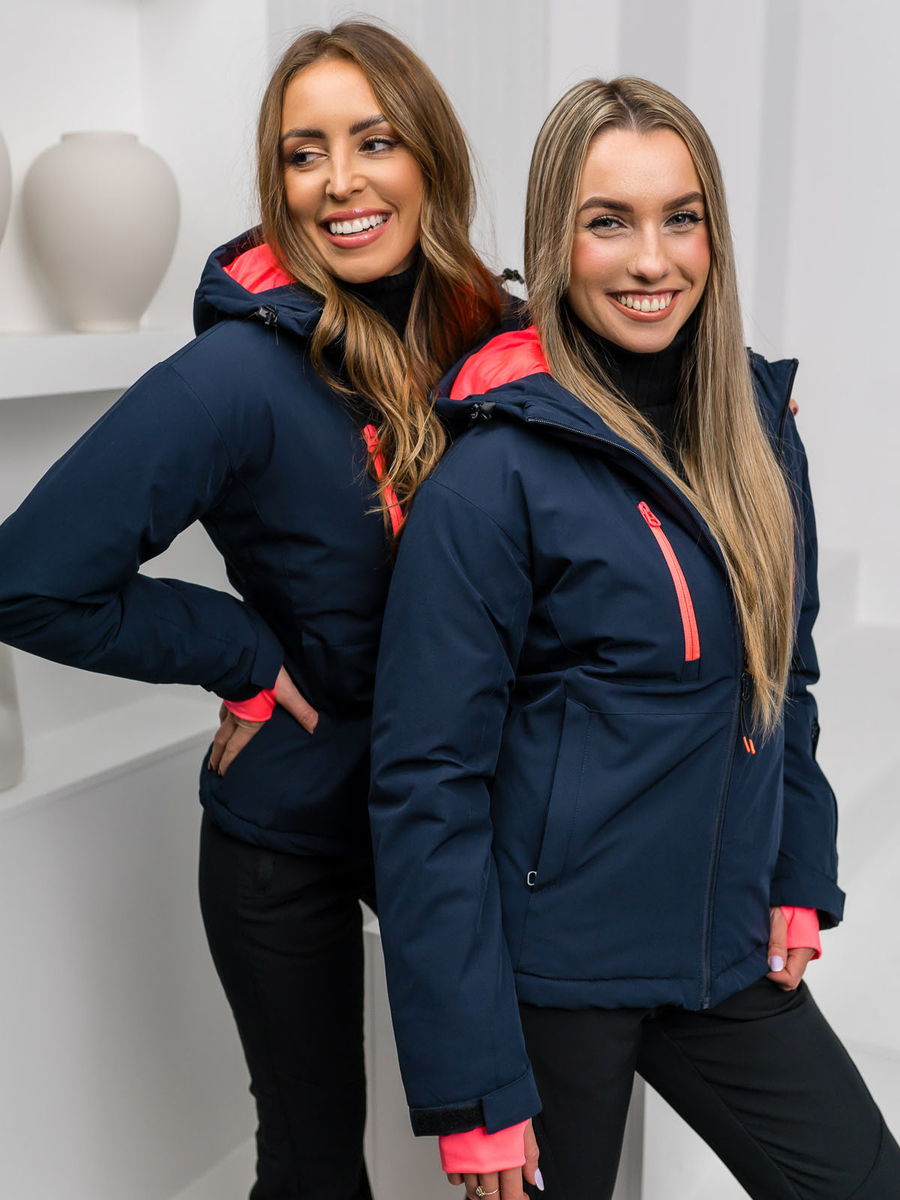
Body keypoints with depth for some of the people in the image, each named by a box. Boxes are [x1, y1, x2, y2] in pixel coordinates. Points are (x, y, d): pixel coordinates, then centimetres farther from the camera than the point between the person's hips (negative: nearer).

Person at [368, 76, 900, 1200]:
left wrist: (799, 883, 7)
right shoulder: (492, 477, -18)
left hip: (728, 949, 6)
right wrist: (472, 1089, -16)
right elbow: (425, 785, -18)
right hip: (551, 970, -5)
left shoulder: (758, 431, 1)